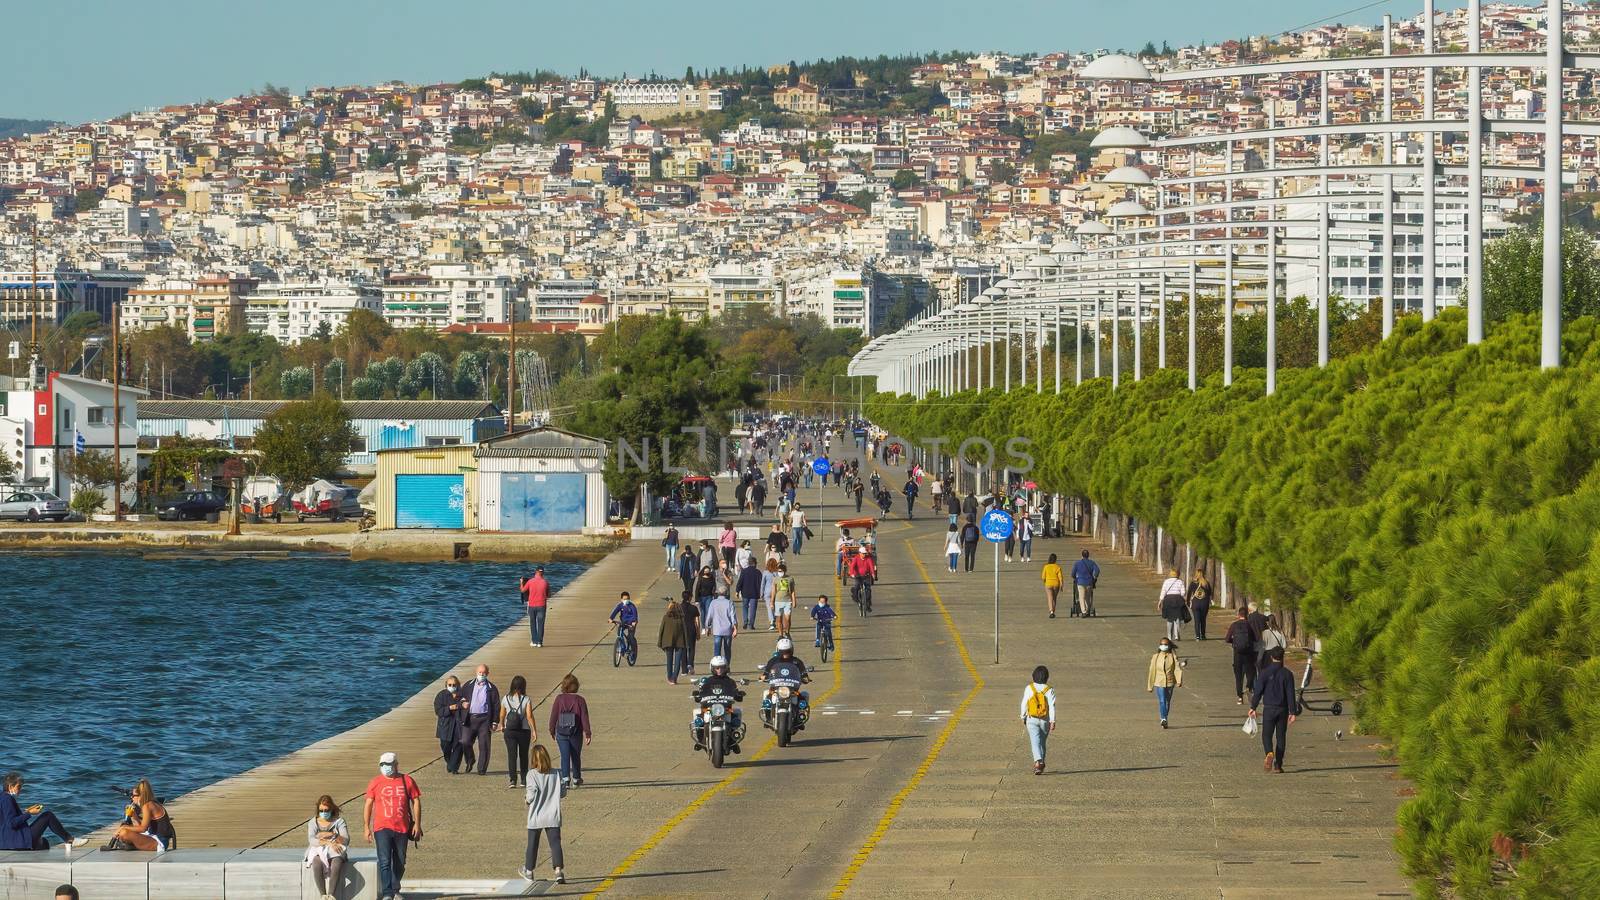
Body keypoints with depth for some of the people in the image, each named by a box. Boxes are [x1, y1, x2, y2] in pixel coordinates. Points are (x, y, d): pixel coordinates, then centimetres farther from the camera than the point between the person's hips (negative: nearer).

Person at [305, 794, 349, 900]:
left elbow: (345, 839, 1)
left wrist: (330, 835, -10)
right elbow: (311, 840, -4)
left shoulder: (339, 821, 13)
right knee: (317, 863, -37)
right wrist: (328, 843, -19)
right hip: (318, 851, 0)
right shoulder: (313, 822, 14)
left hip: (334, 852, 0)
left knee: (337, 863, -38)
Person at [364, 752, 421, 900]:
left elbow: (416, 802, 7)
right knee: (385, 862, -13)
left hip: (402, 828, 2)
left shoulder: (407, 781, 3)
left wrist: (417, 824, 1)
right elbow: (368, 804, 5)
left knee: (400, 863, 12)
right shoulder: (375, 782, 2)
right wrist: (367, 827, 1)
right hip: (382, 828, -2)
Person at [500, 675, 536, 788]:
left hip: (509, 731, 0)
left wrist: (502, 726, 29)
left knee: (512, 755, -2)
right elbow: (529, 716, -14)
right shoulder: (526, 700, -7)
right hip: (524, 731, 0)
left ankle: (513, 779, -14)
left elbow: (502, 715, 11)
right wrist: (534, 731, -10)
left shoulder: (506, 699, 0)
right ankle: (524, 780, 20)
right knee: (523, 755, 14)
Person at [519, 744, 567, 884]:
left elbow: (532, 795, -17)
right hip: (553, 816, 2)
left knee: (532, 844, 13)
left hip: (536, 817, -2)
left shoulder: (533, 774, -14)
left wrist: (526, 799, 4)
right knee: (555, 843, 0)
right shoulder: (556, 773, -5)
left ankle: (528, 872, 27)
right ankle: (558, 870, -14)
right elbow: (563, 792, 2)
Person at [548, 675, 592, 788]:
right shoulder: (579, 699, -5)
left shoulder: (559, 698, -4)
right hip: (576, 733, 0)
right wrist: (588, 734, -4)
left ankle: (565, 777, -16)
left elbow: (553, 715, 0)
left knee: (565, 756, 1)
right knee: (576, 756, 15)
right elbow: (584, 717, -7)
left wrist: (552, 730, 13)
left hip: (561, 733, 0)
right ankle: (576, 779, 26)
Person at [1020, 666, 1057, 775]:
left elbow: (1024, 704, 1)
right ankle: (1041, 764, 25)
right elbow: (1052, 706, -10)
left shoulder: (1029, 688, -5)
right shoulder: (1049, 690, -6)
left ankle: (1038, 761, -27)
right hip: (1045, 720, 1)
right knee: (1042, 742, 17)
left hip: (1032, 720, -1)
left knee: (1035, 742, -6)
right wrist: (1053, 721, -9)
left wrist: (1023, 717, 14)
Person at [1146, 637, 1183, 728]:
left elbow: (1177, 669, -7)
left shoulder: (1173, 657, 2)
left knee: (1167, 702, 11)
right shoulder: (1155, 657, 3)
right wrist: (1150, 686, 9)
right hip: (1159, 683, -1)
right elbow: (1152, 672, 7)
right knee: (1162, 701, -17)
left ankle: (1164, 720, 26)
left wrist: (1179, 681, -23)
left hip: (1170, 683, 1)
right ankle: (1163, 719, -29)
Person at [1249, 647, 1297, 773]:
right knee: (1281, 737, 10)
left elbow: (1258, 691, -5)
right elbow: (1290, 694, -4)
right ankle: (1278, 765, 9)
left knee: (1267, 735, 6)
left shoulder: (1265, 673, -5)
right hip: (1283, 709, 1)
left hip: (1269, 709, -1)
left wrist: (1253, 707, 3)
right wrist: (1292, 712, -2)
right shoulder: (1287, 674, -3)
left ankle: (1270, 753, -25)